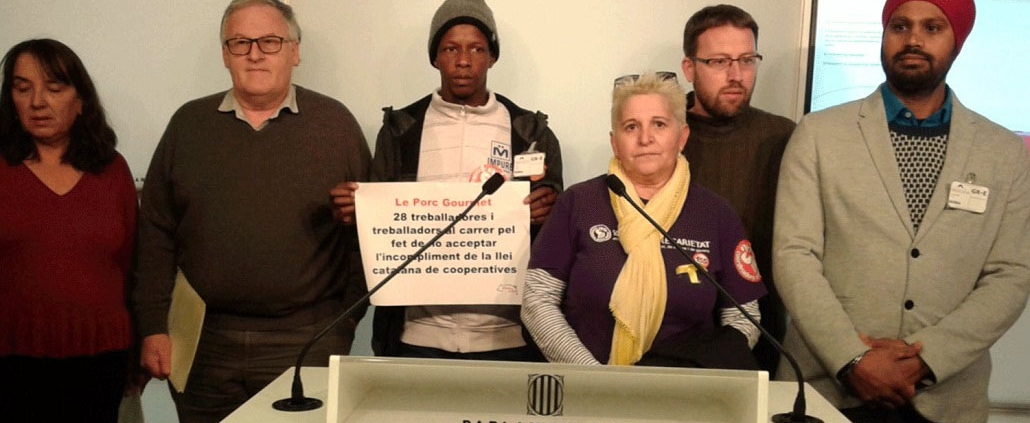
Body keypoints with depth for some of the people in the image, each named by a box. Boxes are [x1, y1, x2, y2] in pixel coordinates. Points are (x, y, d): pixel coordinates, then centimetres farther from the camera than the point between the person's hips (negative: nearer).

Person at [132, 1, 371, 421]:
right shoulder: (189, 123, 8)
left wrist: (346, 319, -2)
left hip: (307, 340, -2)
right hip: (202, 341, 2)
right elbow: (156, 233, 8)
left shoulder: (334, 123, 2)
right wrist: (154, 327, 3)